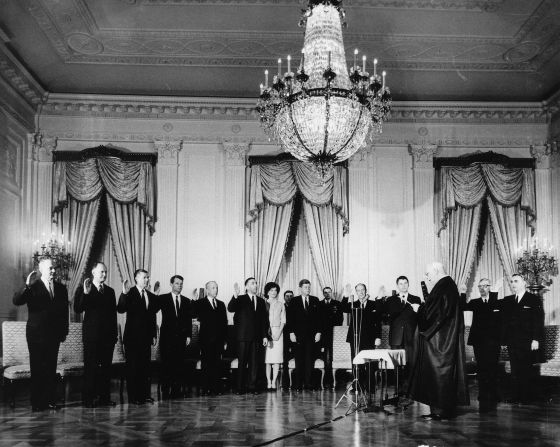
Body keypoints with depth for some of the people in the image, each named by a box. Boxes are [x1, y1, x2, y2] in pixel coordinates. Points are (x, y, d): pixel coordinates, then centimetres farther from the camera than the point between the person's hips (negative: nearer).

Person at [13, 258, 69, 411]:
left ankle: (50, 400, 8)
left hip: (54, 334, 3)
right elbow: (16, 301, -16)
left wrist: (64, 332, 9)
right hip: (37, 333, -3)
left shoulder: (61, 288, 11)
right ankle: (37, 403, 5)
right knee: (37, 368, 0)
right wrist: (27, 286, -30)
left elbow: (64, 311, 14)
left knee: (51, 368, 4)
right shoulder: (33, 287, -2)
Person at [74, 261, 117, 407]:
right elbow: (77, 309, -13)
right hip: (92, 335, -5)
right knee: (90, 367, -2)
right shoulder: (83, 290, 0)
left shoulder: (110, 291, 15)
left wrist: (114, 334, 11)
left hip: (108, 335, 5)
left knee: (106, 367, 6)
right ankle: (88, 399, 3)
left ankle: (104, 397, 12)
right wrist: (85, 293, -25)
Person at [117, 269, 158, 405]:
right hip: (133, 336, -5)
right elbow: (120, 309, -18)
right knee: (132, 367, 0)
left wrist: (154, 335, 13)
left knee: (145, 367, 6)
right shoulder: (129, 294, -3)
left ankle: (145, 395, 12)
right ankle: (133, 396, 6)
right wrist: (124, 294, -31)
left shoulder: (151, 296, 12)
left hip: (146, 337, 5)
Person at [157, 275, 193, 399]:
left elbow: (189, 319, 12)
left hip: (181, 337, 3)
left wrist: (188, 335, 5)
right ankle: (165, 391, 3)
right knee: (166, 364, -2)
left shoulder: (186, 301, 13)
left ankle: (177, 391, 5)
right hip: (167, 337, -3)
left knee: (179, 365, 0)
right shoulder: (163, 299, 4)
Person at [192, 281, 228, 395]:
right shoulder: (200, 303, 3)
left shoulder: (221, 304, 16)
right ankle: (205, 388, 2)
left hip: (218, 340, 4)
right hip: (206, 339, -4)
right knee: (206, 364, -2)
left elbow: (224, 322, 16)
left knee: (217, 364, 4)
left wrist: (225, 340, 12)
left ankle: (216, 388, 8)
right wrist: (194, 301, -25)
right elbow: (194, 315, -15)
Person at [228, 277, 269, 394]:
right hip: (243, 336, -3)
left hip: (257, 337, 3)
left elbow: (264, 320, 14)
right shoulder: (240, 299, 2)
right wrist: (235, 296, -32)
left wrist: (265, 336, 7)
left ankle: (252, 386, 8)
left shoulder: (261, 301, 14)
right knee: (242, 363, -1)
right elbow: (230, 309, -15)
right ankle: (240, 387, 4)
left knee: (254, 363, 2)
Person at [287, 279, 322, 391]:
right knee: (299, 360, 0)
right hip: (298, 335, -1)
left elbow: (319, 318, 9)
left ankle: (308, 383, 1)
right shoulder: (294, 301, 6)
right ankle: (299, 384, 4)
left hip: (312, 335, 1)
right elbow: (290, 318, 4)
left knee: (310, 359, -2)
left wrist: (318, 332, 0)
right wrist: (291, 332, -5)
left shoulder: (315, 300, 10)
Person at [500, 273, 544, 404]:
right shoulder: (507, 300, 15)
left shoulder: (534, 300, 0)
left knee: (525, 371, -1)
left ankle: (526, 397, 8)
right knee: (515, 371, 5)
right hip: (512, 343, 4)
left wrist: (536, 339, -11)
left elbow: (539, 321, -5)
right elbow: (504, 319, 9)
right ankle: (515, 397, 10)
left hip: (527, 343, -4)